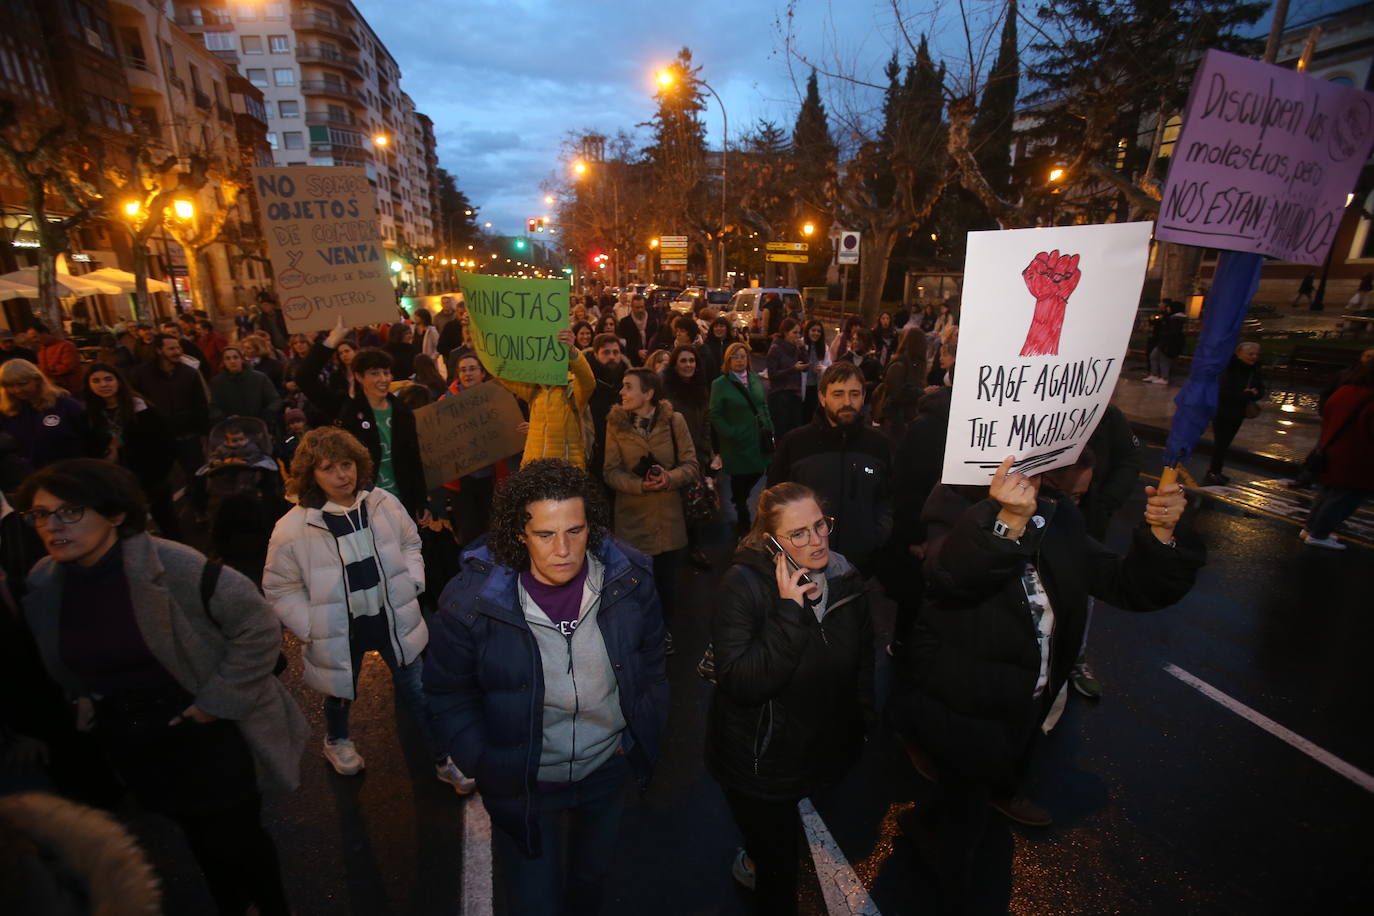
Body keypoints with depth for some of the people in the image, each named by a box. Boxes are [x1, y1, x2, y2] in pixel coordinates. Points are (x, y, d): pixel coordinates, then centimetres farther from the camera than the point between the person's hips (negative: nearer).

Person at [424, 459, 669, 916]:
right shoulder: (471, 599, -25)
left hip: (607, 770, 3)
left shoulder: (629, 581, -18)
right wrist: (487, 765, -12)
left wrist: (641, 736, -2)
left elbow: (651, 665, -2)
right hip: (523, 785, -2)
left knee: (592, 878, 30)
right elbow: (448, 695, -9)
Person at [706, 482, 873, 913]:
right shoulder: (742, 585, -25)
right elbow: (742, 684, -34)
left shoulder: (846, 581, -7)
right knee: (780, 875, 13)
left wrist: (863, 733, 14)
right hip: (760, 766, -5)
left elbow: (861, 669, 8)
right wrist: (789, 611, -37)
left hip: (828, 756, 6)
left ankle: (753, 860, 57)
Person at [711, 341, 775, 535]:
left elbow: (764, 405, 13)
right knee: (739, 478, 7)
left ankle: (739, 500, 42)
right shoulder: (720, 384, -8)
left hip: (759, 439, 5)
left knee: (758, 472, 12)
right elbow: (715, 415, -8)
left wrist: (769, 429, 6)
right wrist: (731, 435, -14)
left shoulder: (756, 379, 7)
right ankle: (742, 521, 26)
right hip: (737, 443, -5)